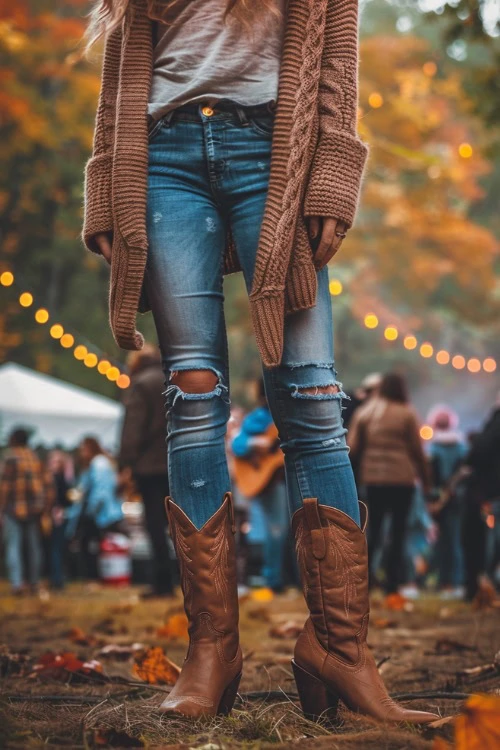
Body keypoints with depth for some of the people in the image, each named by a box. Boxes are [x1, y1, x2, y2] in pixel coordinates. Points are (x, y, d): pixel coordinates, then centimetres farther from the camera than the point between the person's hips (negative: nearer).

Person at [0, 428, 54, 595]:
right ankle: (35, 583, 15)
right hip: (34, 510, 5)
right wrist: (45, 509, 13)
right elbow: (47, 485, 8)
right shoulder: (36, 459, 9)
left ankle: (16, 582, -16)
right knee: (34, 546, 11)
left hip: (14, 509, -5)